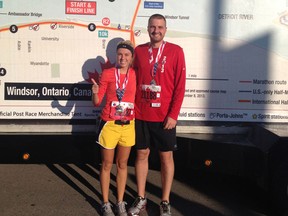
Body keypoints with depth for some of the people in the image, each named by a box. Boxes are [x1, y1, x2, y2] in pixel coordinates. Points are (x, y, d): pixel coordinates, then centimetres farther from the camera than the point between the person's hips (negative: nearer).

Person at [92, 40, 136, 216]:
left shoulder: (135, 74, 1)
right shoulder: (108, 73, -6)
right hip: (109, 124, -2)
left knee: (122, 164, 13)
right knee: (107, 165, 8)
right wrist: (95, 92, -23)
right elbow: (97, 102, -5)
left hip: (128, 125, 3)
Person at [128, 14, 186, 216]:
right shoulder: (139, 51, 6)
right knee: (142, 154, 10)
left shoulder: (175, 51, -3)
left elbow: (180, 86, -7)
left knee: (166, 157, 7)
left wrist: (173, 114, -12)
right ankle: (141, 199, 25)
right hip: (140, 115, 3)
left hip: (164, 116, -3)